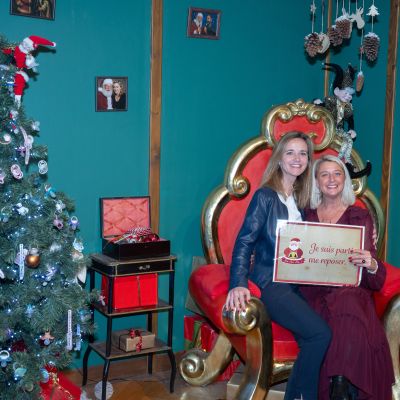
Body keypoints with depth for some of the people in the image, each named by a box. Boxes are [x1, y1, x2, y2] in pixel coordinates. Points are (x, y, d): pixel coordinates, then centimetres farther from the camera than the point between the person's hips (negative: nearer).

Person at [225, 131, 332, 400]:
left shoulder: (302, 198, 16)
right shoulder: (265, 196, -3)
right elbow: (244, 242, -8)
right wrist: (238, 284, -22)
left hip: (299, 284, 5)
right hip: (271, 285, -5)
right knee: (320, 333, -23)